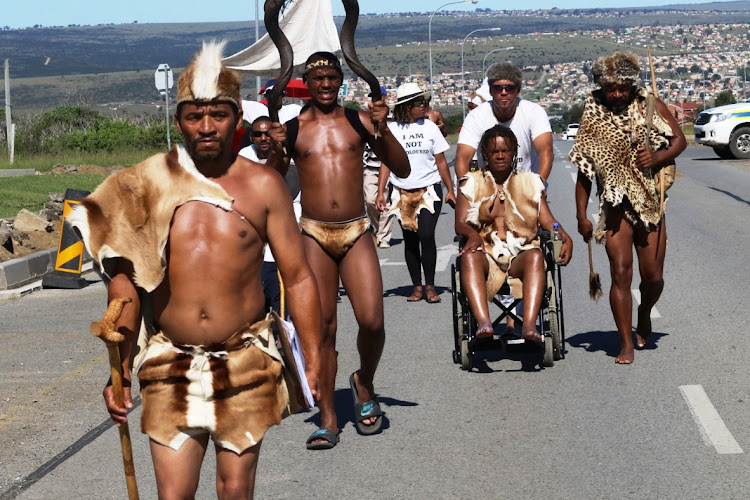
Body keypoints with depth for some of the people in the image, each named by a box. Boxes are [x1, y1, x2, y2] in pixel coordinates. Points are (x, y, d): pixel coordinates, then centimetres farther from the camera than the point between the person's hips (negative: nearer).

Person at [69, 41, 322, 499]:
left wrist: (314, 360, -4)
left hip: (245, 366, 0)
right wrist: (118, 370, 0)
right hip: (171, 366, 0)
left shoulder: (262, 185, 0)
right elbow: (125, 282, 4)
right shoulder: (148, 186, 1)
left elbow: (298, 278, 2)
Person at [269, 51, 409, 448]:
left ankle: (364, 384, 18)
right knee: (321, 328, -1)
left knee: (371, 320, -12)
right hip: (313, 235, 0)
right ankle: (328, 418, 7)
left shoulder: (359, 121, 6)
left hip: (356, 232, 0)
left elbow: (402, 170, 3)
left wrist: (382, 130, -11)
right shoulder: (292, 129, 6)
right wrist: (276, 151, -13)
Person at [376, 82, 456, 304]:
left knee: (426, 236, -13)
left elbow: (441, 161, 9)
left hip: (429, 190, -1)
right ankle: (417, 286, 14)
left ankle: (430, 286, -3)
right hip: (403, 192, 1)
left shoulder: (429, 127, 4)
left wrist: (450, 190, 8)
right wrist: (381, 191, -2)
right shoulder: (392, 129, 2)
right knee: (410, 240, 5)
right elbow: (386, 161, 6)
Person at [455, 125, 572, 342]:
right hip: (487, 252, -1)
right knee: (470, 256, -35)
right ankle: (484, 322, -52)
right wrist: (473, 234, -19)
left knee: (536, 256, -35)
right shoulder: (472, 183, 16)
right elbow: (460, 223, 5)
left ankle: (529, 325, -50)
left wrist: (565, 238, -9)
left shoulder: (529, 182, 19)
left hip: (520, 253, 1)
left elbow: (547, 220, 12)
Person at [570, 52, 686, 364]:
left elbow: (680, 140, 5)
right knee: (621, 273, -9)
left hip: (650, 202, 1)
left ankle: (644, 315, 37)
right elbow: (584, 171, 1)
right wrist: (581, 216, -3)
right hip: (615, 206, -1)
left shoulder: (650, 106, 0)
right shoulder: (593, 118, -1)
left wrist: (659, 156, -16)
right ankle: (626, 344, -1)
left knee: (653, 276, 4)